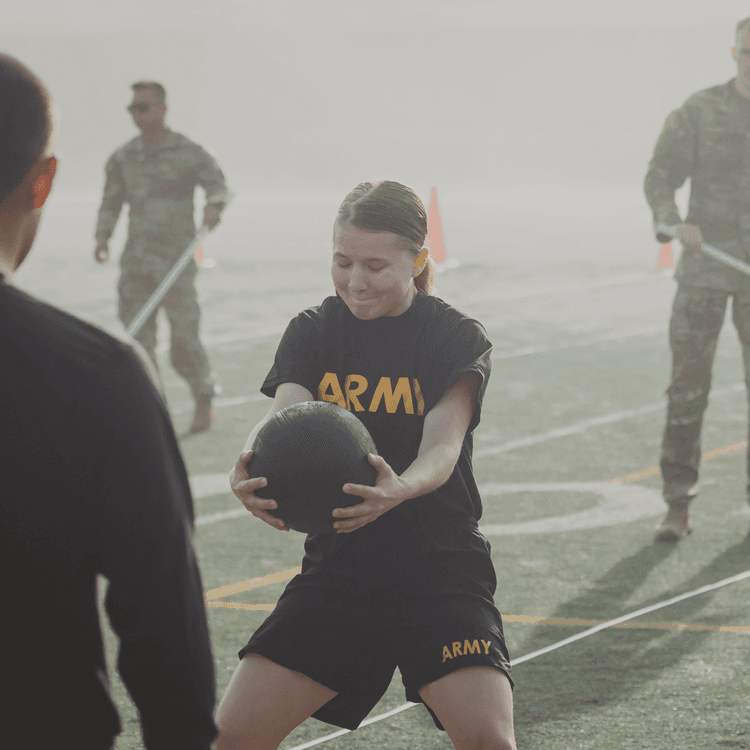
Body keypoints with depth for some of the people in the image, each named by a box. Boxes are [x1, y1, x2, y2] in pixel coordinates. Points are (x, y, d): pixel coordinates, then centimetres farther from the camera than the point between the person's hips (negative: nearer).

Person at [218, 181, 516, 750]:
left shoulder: (459, 339, -5)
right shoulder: (313, 333, 3)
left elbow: (443, 445, -20)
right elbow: (284, 413, -15)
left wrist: (399, 490, -45)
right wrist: (251, 474, -40)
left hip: (441, 569, -3)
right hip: (338, 566, 3)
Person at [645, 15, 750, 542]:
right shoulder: (699, 112, -4)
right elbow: (660, 178, -6)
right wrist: (673, 222, -26)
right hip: (704, 266, -1)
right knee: (689, 383, -4)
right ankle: (679, 508, 3)